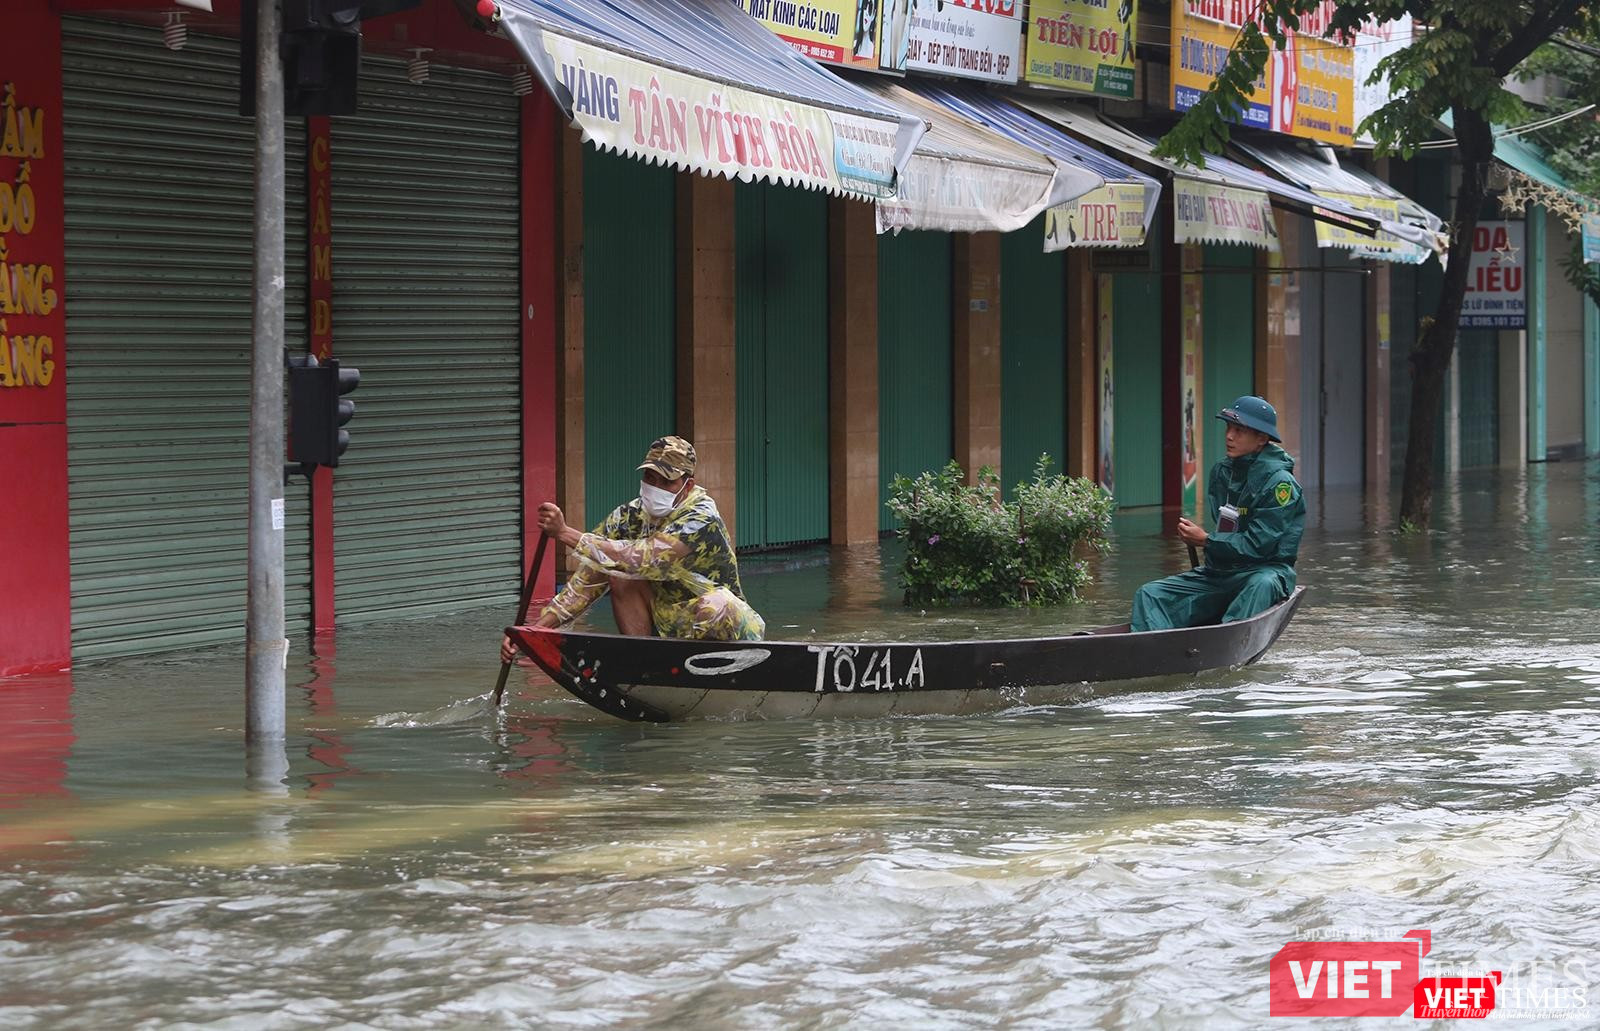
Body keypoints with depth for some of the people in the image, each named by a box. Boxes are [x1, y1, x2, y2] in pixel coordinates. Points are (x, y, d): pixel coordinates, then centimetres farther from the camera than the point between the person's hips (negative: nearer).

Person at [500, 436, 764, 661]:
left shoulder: (702, 520, -22)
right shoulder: (628, 517, -4)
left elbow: (640, 560, -35)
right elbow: (586, 582, -7)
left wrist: (565, 533, -36)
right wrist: (535, 628, -19)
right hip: (663, 632, 5)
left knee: (715, 604, -37)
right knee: (620, 575, -14)